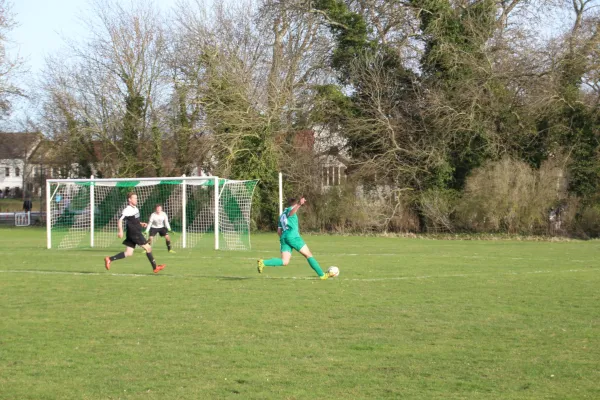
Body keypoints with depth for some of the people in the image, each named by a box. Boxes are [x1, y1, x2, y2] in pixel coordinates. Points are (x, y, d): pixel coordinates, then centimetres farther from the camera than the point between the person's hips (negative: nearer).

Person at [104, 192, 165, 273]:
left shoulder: (135, 208, 15)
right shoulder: (127, 210, -14)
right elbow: (120, 220, -21)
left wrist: (141, 224, 13)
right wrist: (120, 231, -32)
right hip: (134, 233, -9)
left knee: (128, 253, 6)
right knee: (148, 248, -3)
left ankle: (109, 259, 2)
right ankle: (155, 267, 5)